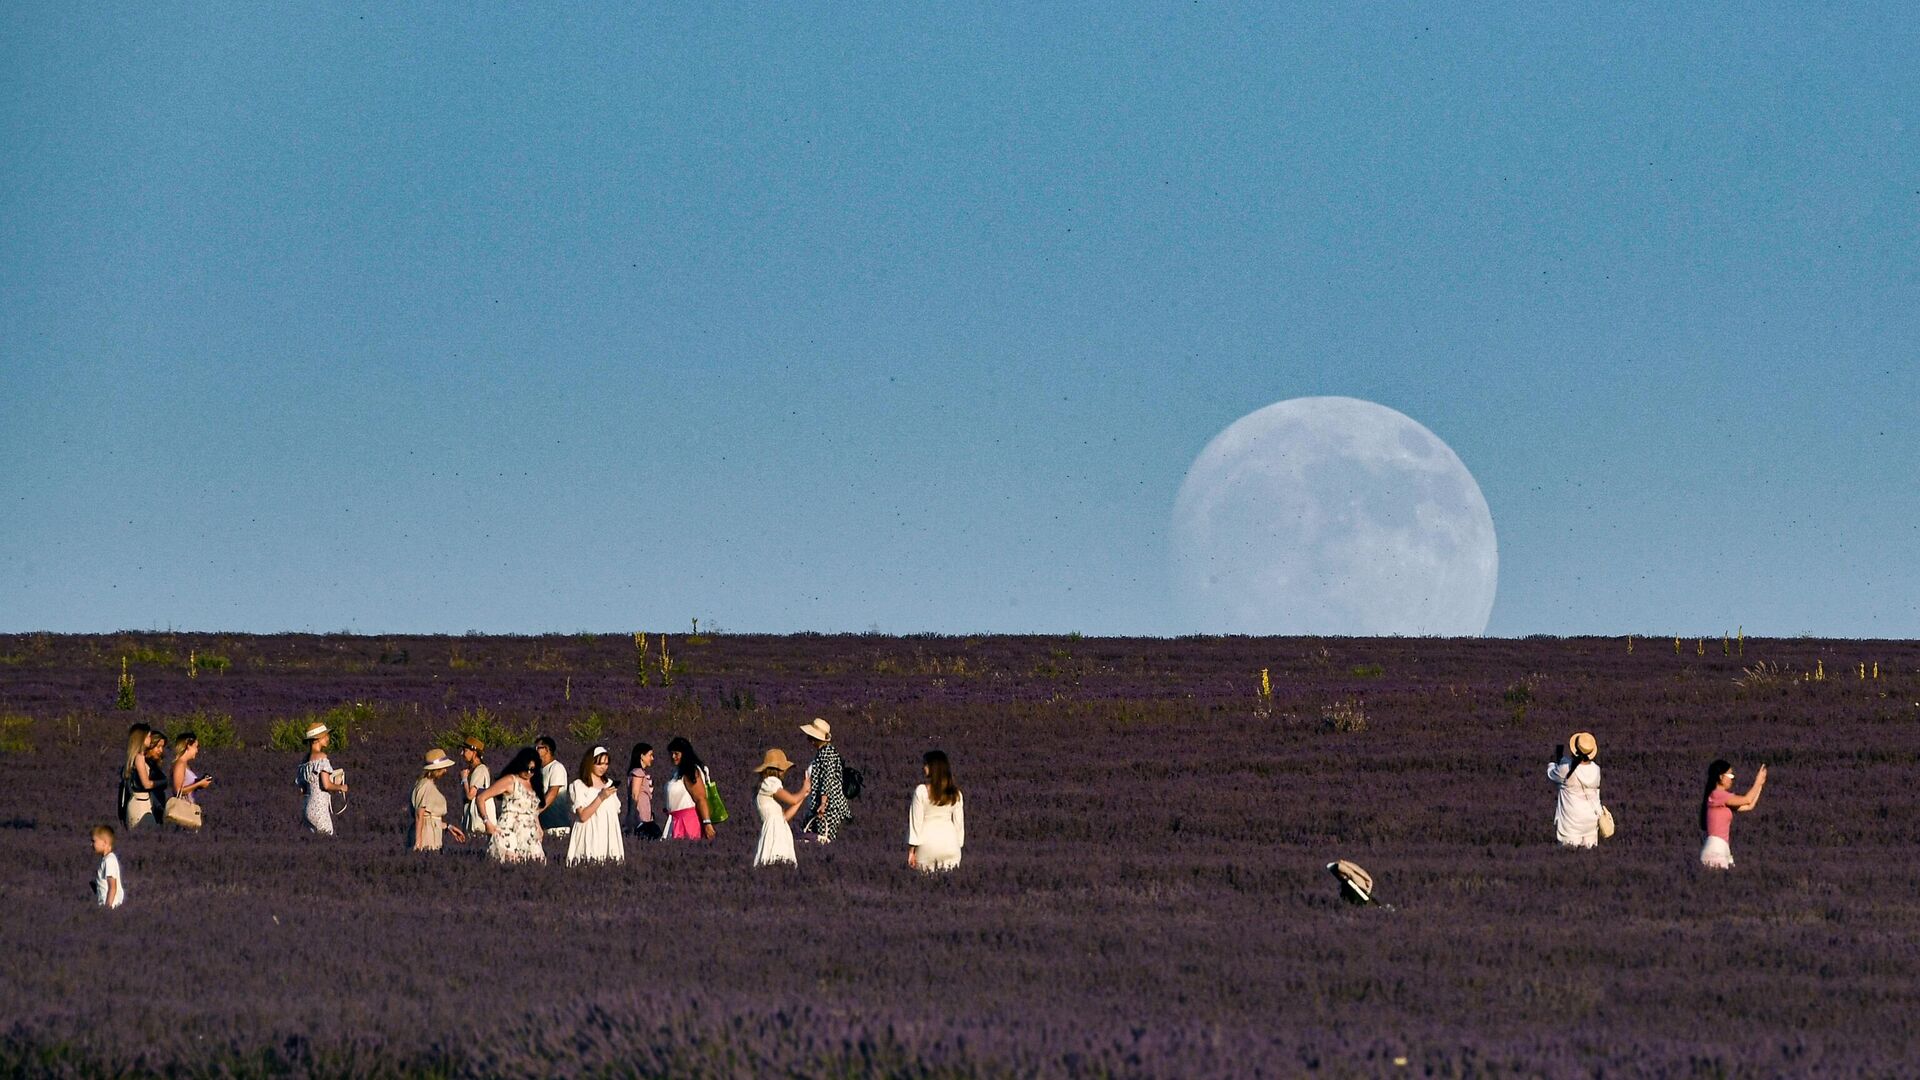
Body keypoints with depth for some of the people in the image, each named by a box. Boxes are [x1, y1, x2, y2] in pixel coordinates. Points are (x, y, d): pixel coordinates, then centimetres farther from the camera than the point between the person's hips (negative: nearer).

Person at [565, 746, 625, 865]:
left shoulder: (609, 784, 16)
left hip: (609, 837, 5)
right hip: (590, 838, -5)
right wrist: (601, 798, -15)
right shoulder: (578, 786, -1)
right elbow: (583, 816, -11)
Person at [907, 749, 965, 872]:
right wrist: (959, 844, 16)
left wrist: (911, 849, -3)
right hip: (950, 843, 3)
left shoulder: (921, 791, -9)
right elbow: (959, 822, 6)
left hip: (928, 843, -3)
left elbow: (916, 821, -7)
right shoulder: (955, 793, 3)